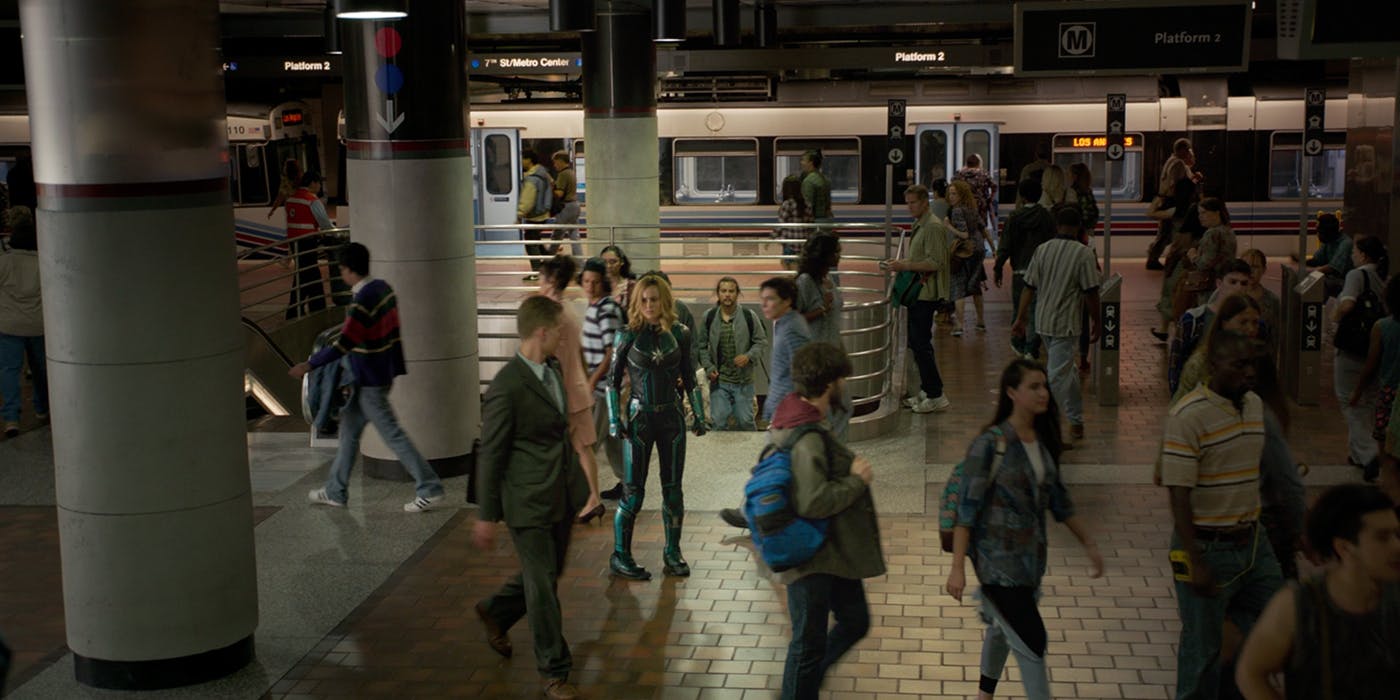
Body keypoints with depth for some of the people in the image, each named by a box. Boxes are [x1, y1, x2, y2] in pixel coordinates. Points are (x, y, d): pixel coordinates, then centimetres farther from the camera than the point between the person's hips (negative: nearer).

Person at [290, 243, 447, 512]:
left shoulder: (362, 303, -24)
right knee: (349, 429, 18)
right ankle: (336, 491, 27)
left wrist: (309, 365, -19)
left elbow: (344, 344, -26)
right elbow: (393, 331, 11)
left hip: (369, 383, -10)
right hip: (383, 373, 10)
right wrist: (395, 368, 19)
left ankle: (430, 489, 2)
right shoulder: (383, 288, 3)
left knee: (392, 434, -3)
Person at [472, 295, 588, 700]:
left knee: (547, 572, 21)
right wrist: (487, 516, -10)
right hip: (529, 502, -8)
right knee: (542, 584, 3)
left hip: (562, 495, 8)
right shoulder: (507, 388, -22)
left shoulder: (553, 368, 4)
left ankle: (495, 613, 47)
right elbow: (490, 456, -15)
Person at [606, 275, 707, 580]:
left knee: (673, 489, 7)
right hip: (639, 417, -2)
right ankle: (620, 556, 10)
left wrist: (699, 414, 4)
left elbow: (689, 378, 10)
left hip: (672, 417, 3)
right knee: (633, 492, -2)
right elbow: (613, 379, -1)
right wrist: (614, 420, -7)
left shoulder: (679, 333, 2)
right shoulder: (628, 335, -5)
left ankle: (673, 553, 20)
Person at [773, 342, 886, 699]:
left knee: (854, 620, 24)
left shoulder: (789, 422, 5)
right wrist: (857, 480, -21)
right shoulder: (808, 438, -27)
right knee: (810, 642, 3)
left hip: (836, 551, 11)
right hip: (814, 558, -11)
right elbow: (813, 502, -34)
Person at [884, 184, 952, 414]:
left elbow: (935, 263, -21)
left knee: (921, 343, -9)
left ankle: (936, 396, -3)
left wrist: (905, 266, -22)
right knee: (915, 343, 14)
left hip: (926, 293, -10)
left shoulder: (933, 227, -15)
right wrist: (898, 263, 9)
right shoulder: (918, 226, 16)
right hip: (918, 293, 10)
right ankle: (927, 390, 23)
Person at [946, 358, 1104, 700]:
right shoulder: (990, 444, -18)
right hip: (998, 558, -7)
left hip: (1032, 554, 7)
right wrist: (957, 567, -19)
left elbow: (1059, 499, 14)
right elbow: (967, 508, -17)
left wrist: (1089, 543, 16)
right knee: (1031, 640, -8)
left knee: (1003, 628, 22)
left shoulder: (1044, 440, 3)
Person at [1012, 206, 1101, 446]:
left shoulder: (1042, 249, 1)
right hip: (1066, 323, -5)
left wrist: (1020, 318, 7)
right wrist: (1095, 321, 0)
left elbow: (1029, 288, 1)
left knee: (1067, 369, 21)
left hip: (1042, 321, 5)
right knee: (1059, 374, -4)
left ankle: (1076, 422, 31)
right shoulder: (1083, 253, -12)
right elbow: (1091, 292, -11)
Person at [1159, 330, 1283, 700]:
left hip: (1252, 541, 7)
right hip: (1208, 548, -7)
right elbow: (1179, 495, -19)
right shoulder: (1188, 416, -19)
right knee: (1203, 646, 6)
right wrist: (1195, 563, -21)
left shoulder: (1255, 405, 5)